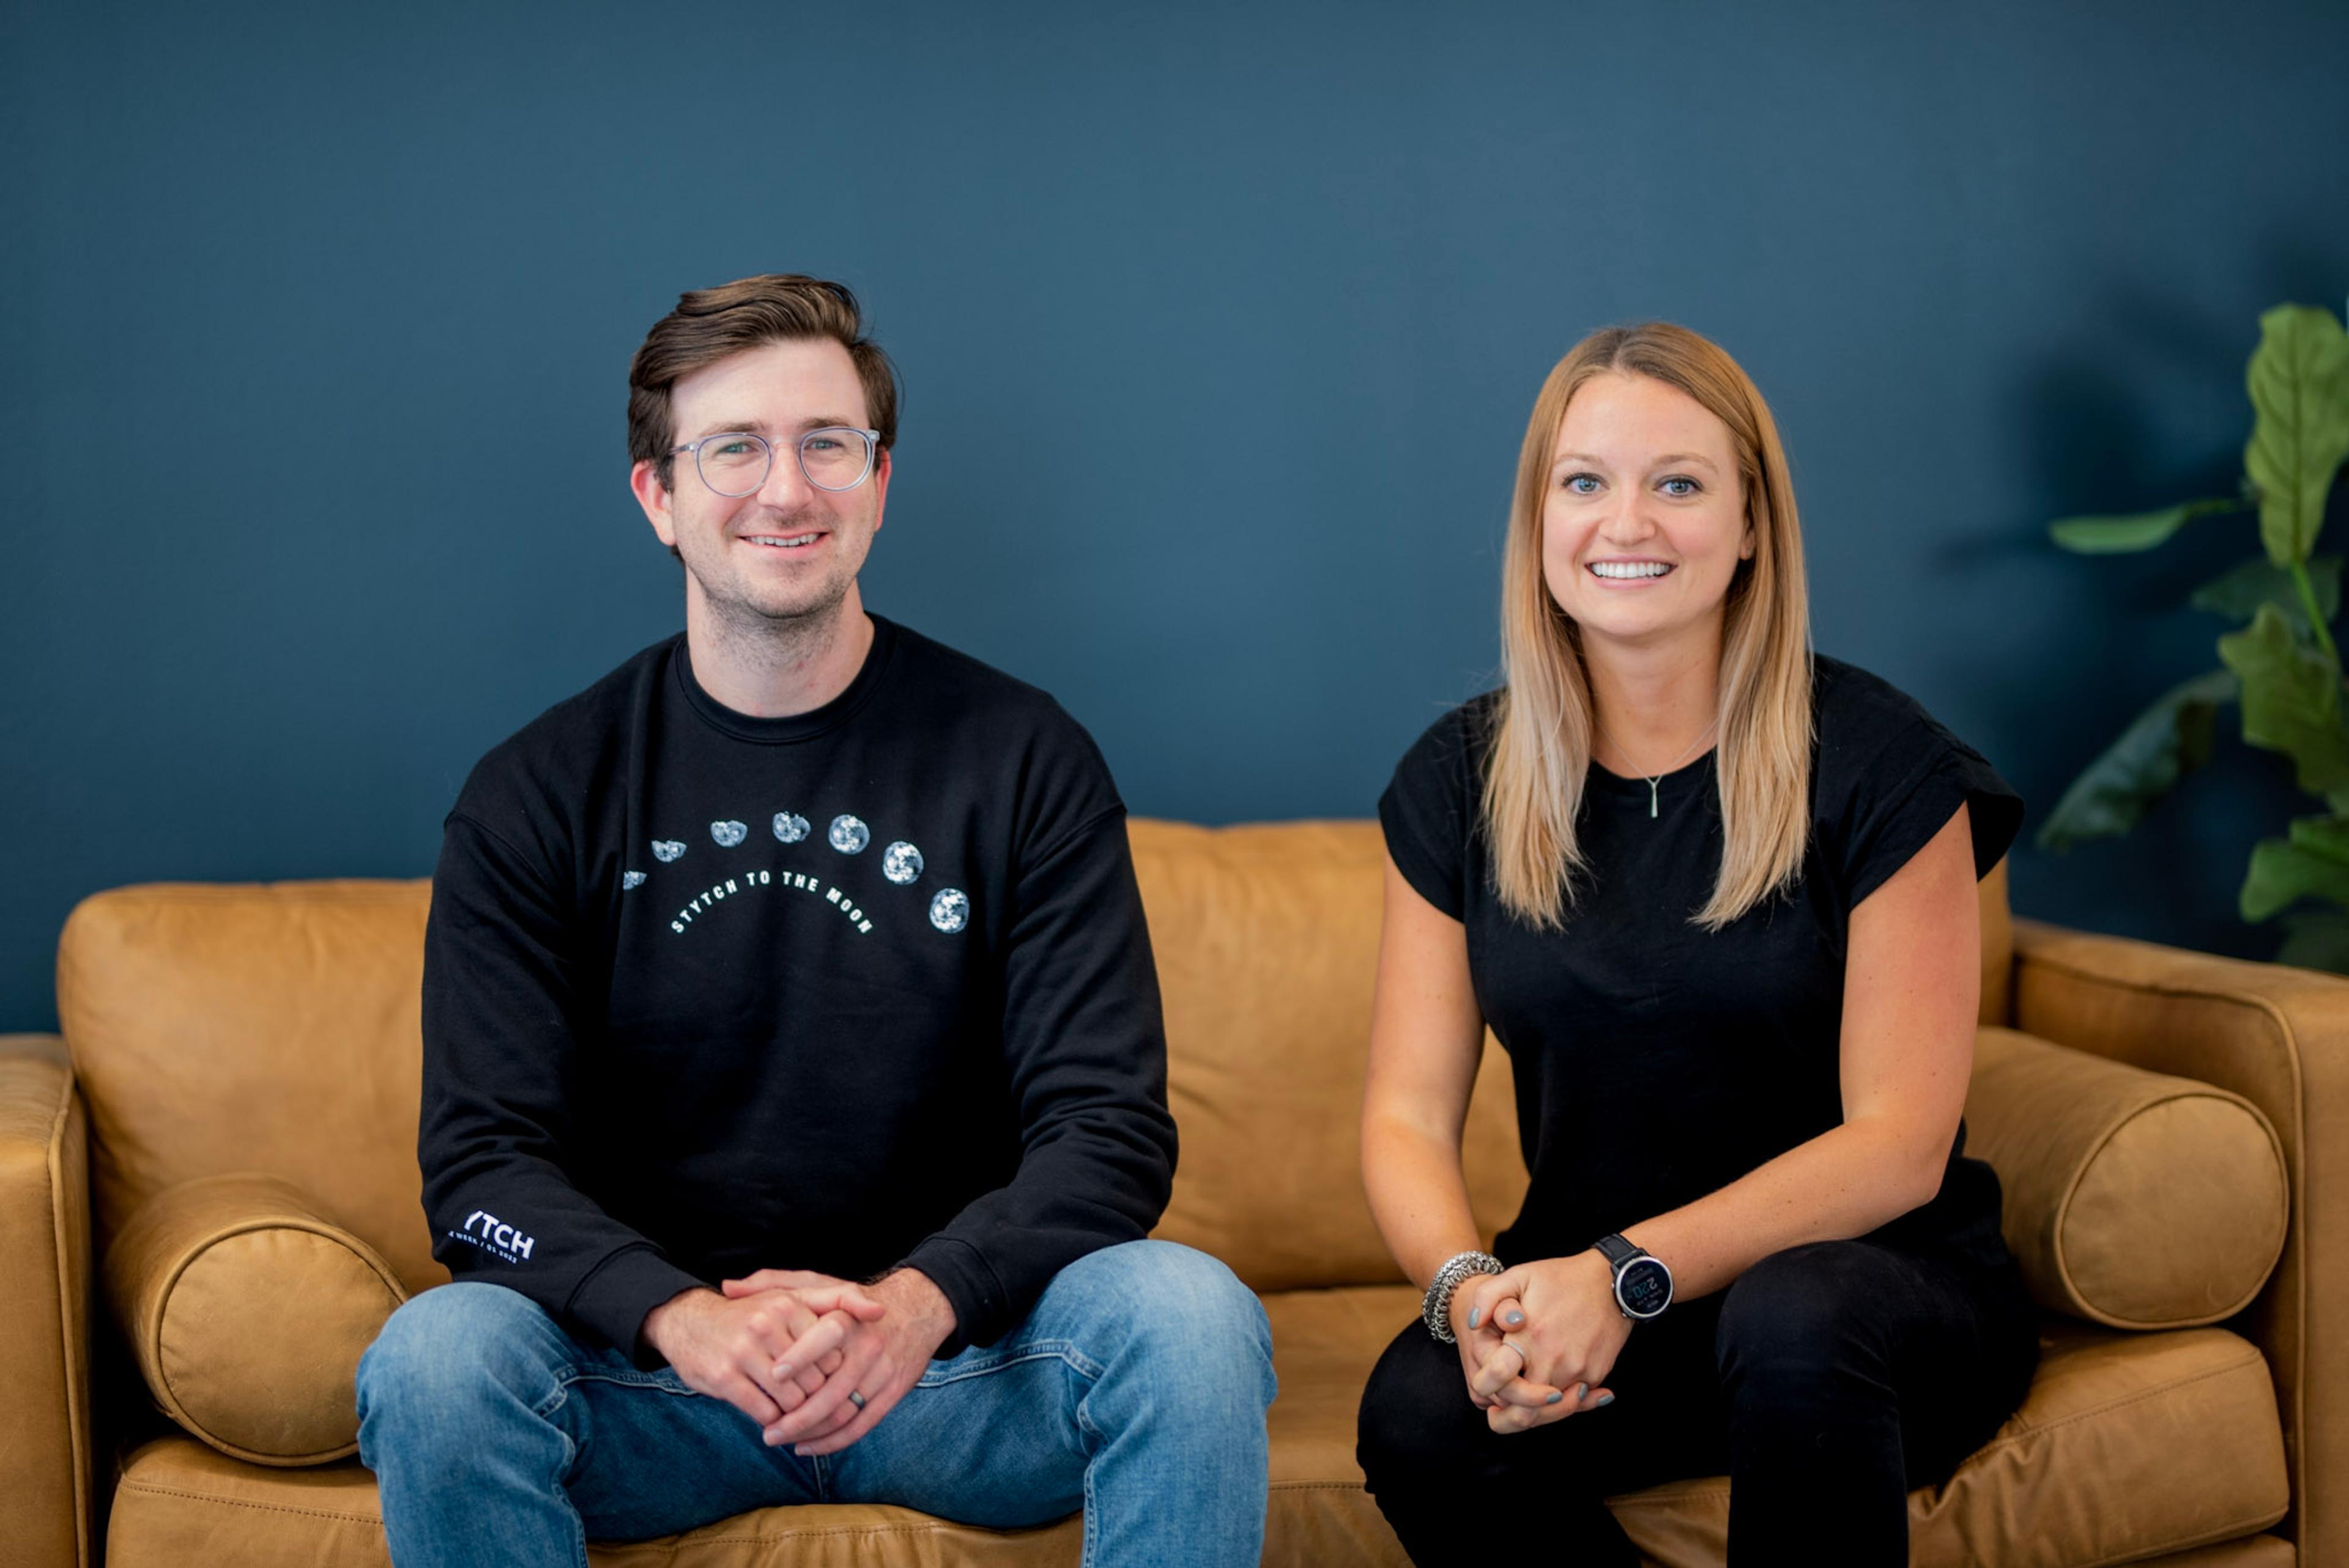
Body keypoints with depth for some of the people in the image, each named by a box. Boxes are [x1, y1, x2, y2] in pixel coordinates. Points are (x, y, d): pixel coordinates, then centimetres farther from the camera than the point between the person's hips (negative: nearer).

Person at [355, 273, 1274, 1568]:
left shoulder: (1022, 761, 1)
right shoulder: (536, 799, 2)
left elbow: (1107, 1127, -4)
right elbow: (481, 1159, -4)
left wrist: (919, 1301, -24)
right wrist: (679, 1317, -25)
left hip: (956, 1354, 0)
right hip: (651, 1363, 0)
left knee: (1191, 1312, -29)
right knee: (433, 1356, -30)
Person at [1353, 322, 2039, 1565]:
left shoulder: (1876, 764, -7)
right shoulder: (1460, 782, 5)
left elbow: (1899, 1144, -11)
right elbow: (1408, 1114, 1)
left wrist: (1627, 1275, -23)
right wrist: (1466, 1288, -22)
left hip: (1884, 1285, -2)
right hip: (1585, 1304, 2)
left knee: (1789, 1319, -37)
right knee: (1418, 1414, -30)